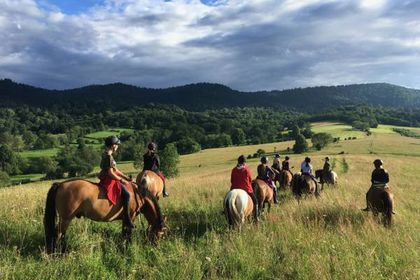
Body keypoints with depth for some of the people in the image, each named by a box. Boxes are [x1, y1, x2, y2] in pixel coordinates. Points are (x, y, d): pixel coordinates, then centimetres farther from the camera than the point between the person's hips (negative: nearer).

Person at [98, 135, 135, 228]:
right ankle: (126, 218, -17)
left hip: (107, 179, 11)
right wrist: (122, 180, -15)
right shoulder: (108, 156, -18)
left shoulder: (107, 155, 14)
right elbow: (110, 173, -23)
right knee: (126, 194, -20)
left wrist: (126, 177, 12)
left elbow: (115, 170, 17)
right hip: (109, 180, -11)